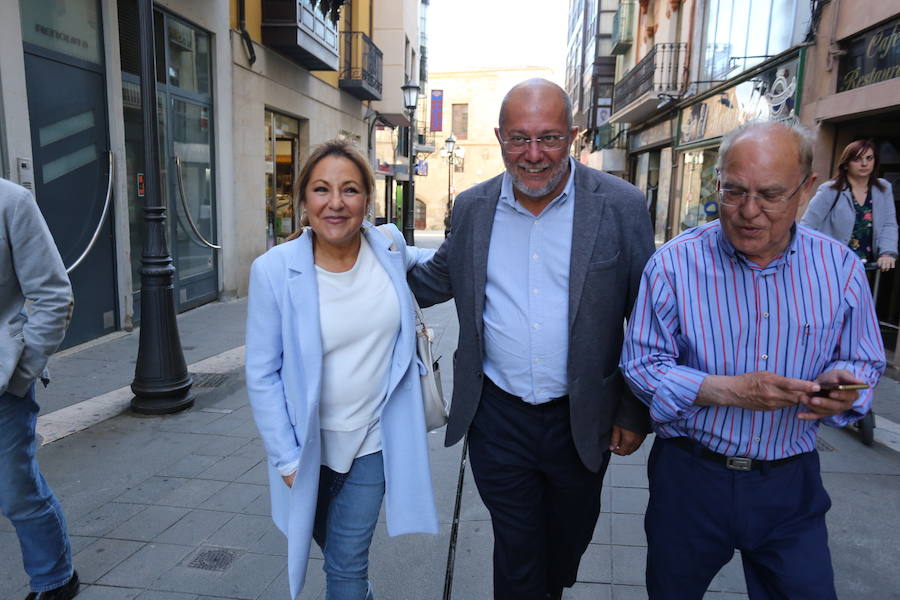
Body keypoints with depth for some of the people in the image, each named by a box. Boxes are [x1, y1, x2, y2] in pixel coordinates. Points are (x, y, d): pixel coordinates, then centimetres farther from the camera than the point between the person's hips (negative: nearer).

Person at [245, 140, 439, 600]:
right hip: (309, 445, 0)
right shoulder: (274, 270, -17)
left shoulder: (389, 248, -9)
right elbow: (262, 376, -11)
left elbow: (422, 261, 19)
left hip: (375, 440, 1)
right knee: (333, 546, 24)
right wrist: (287, 458, -11)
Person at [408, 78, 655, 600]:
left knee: (569, 538, 24)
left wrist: (635, 412, -2)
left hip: (581, 420, 0)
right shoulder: (472, 207, -2)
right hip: (498, 416, 0)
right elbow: (436, 280, 12)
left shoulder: (621, 207, -10)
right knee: (516, 548, 13)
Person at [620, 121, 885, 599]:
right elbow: (641, 362, -13)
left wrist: (843, 383, -18)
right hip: (690, 474, -1)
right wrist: (728, 390, -25)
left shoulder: (840, 268, -4)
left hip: (791, 482, 2)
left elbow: (863, 361, 6)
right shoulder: (674, 264, -14)